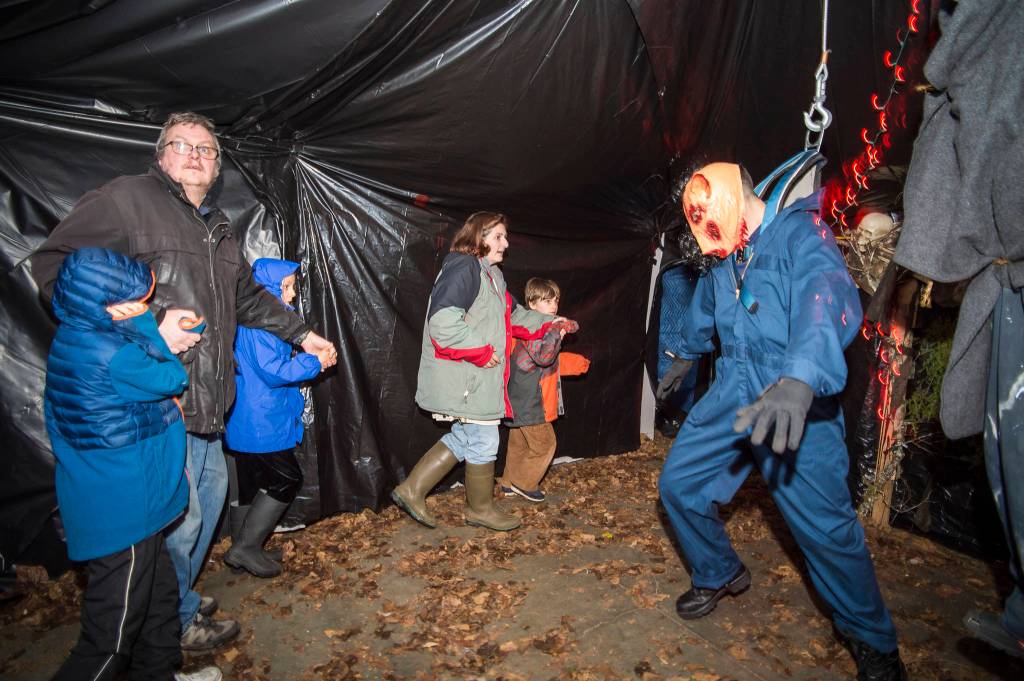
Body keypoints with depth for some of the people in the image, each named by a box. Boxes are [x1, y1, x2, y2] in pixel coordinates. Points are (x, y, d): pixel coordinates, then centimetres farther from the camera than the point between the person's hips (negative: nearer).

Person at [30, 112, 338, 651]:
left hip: (205, 399, 9)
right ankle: (178, 622, 22)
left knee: (211, 488, 21)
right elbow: (55, 265, -15)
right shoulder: (125, 198, -7)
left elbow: (248, 296, 29)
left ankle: (179, 594, 41)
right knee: (177, 514, -2)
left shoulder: (217, 227, 19)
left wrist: (302, 333, 26)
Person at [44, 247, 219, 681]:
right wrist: (150, 328, -7)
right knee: (112, 633, 6)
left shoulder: (74, 337, 4)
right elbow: (172, 379, -12)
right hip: (121, 512, -10)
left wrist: (164, 341, -3)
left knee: (159, 592, 26)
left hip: (112, 504, 10)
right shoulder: (112, 354, -27)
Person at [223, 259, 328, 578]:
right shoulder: (260, 324, -19)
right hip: (262, 423, -10)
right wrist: (314, 361, -13)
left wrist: (302, 359, 7)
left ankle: (242, 549, 28)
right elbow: (273, 371, -22)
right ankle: (246, 547, 6)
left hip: (246, 421, 10)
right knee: (286, 479, -1)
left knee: (250, 483, 17)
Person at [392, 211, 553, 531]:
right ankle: (481, 508, 25)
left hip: (478, 378, 11)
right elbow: (443, 319, -29)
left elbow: (514, 315, 28)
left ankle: (412, 490, 23)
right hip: (465, 379, -11)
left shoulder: (490, 274, 18)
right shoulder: (462, 267, -17)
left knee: (465, 438, 17)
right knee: (484, 441, 4)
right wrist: (481, 351, -22)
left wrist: (549, 323, 18)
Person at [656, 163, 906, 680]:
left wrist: (800, 379, -49)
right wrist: (685, 357, 47)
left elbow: (828, 298, -32)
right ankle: (719, 575, 31)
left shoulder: (799, 233, -13)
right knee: (678, 483, 5)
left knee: (825, 523, -8)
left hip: (795, 399, -7)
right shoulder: (722, 259, 12)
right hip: (732, 392, 7)